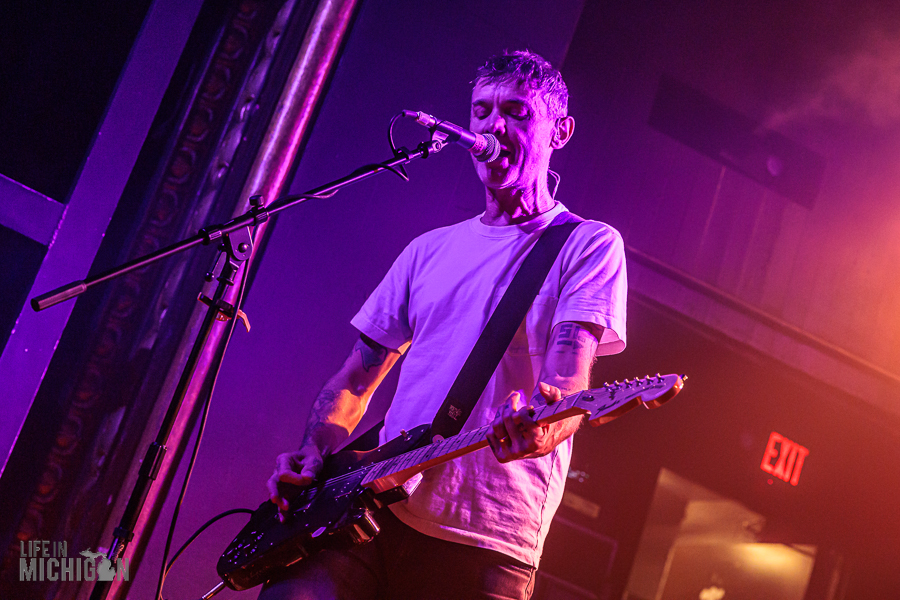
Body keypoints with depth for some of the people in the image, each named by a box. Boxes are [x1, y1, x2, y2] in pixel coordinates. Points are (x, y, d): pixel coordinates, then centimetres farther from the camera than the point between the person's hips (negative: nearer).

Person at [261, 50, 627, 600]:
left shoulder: (590, 245, 3)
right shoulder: (432, 249, 20)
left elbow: (568, 383, -12)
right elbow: (354, 382, 20)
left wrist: (540, 425, -35)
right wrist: (315, 456, 2)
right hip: (372, 513, 4)